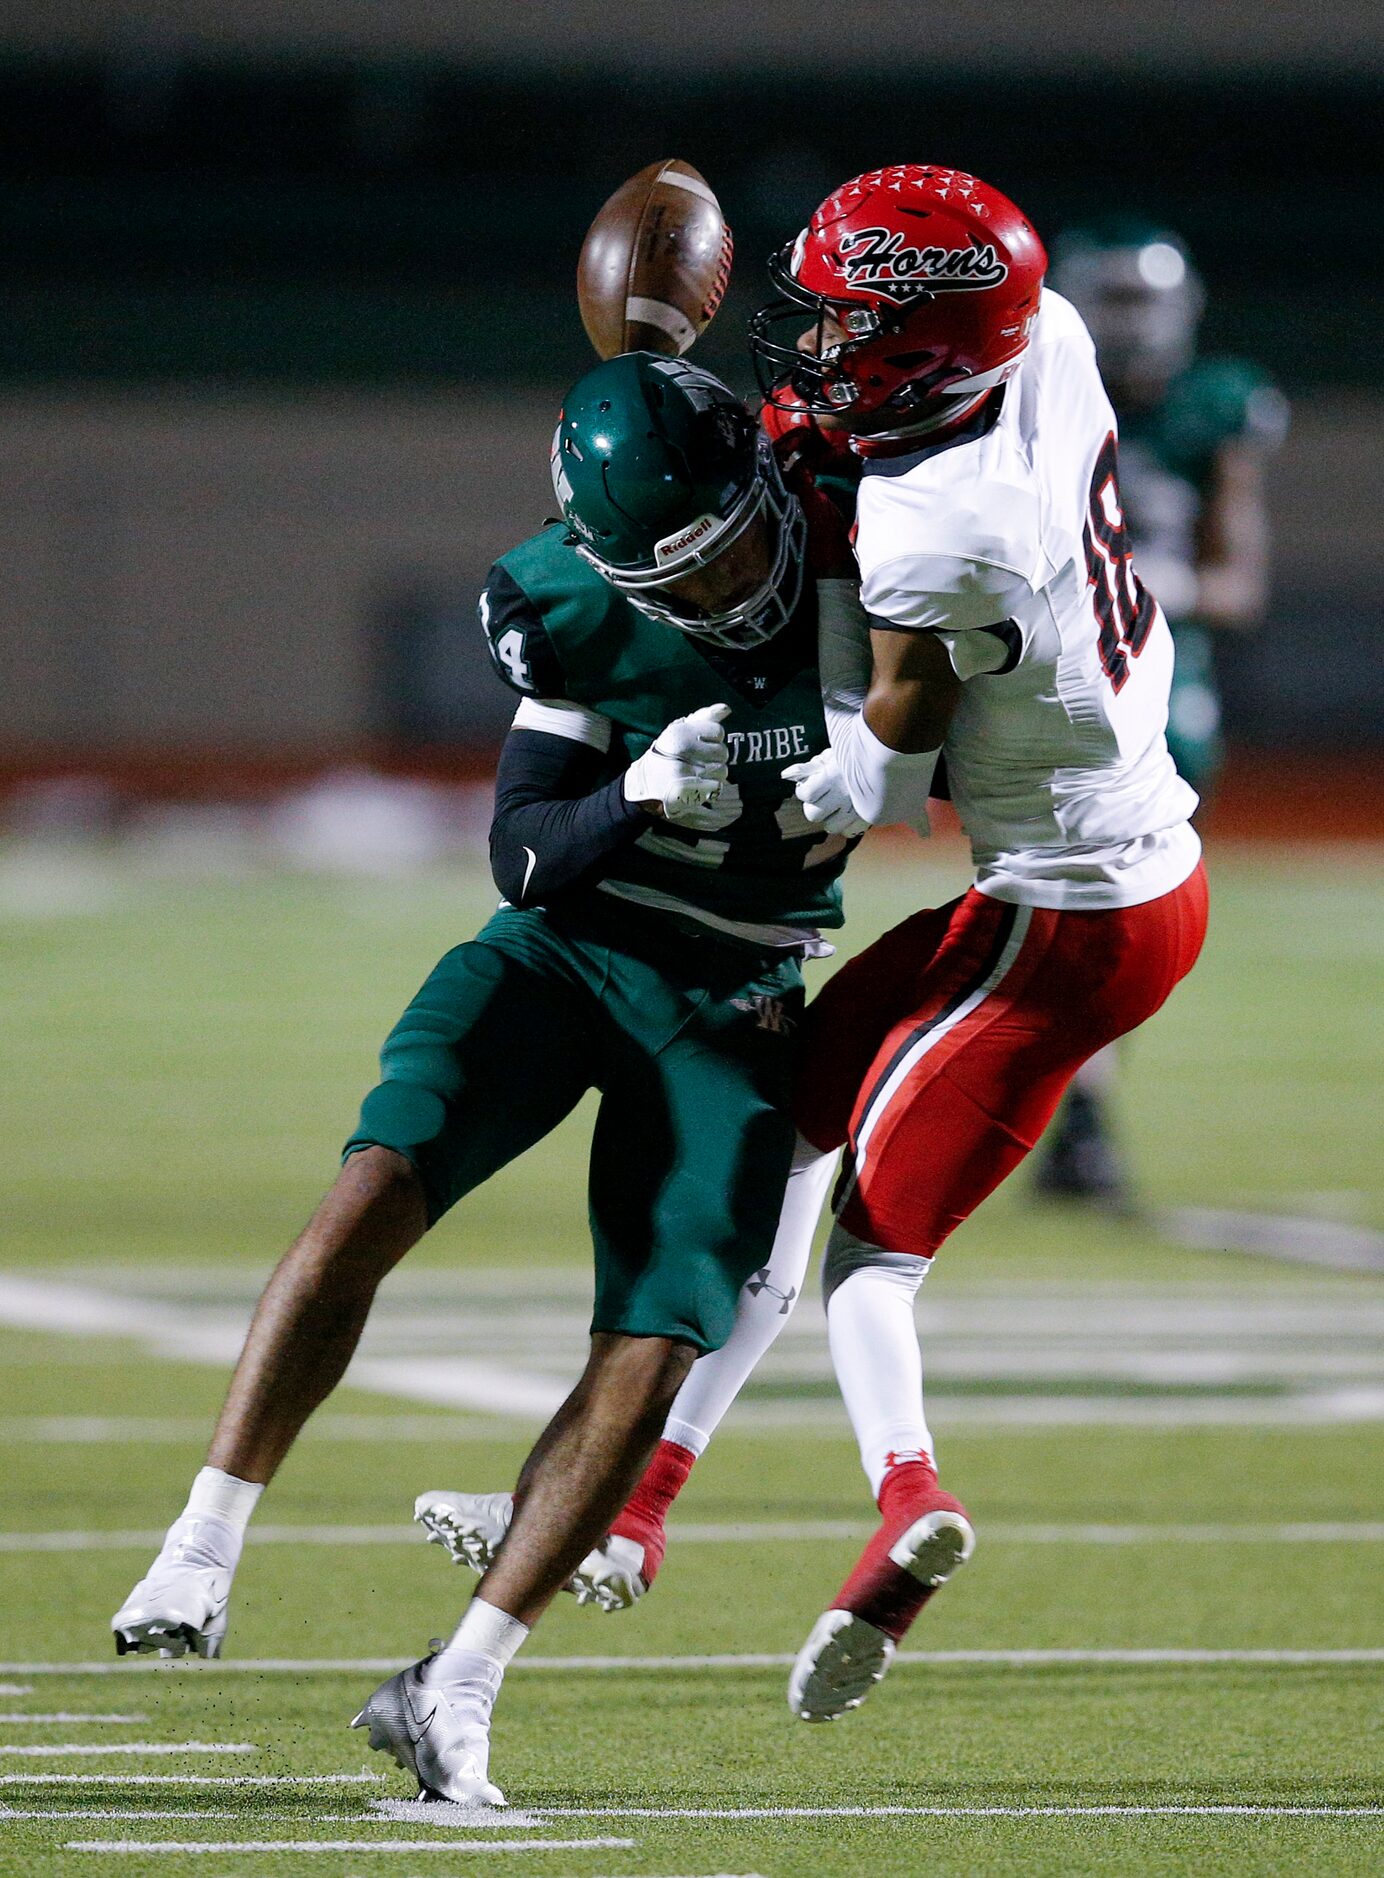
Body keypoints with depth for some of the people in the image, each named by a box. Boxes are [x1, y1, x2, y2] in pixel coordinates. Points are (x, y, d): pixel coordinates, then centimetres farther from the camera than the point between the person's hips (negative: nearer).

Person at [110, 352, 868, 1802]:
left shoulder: (869, 566, -14)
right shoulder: (578, 614, -13)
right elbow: (522, 857, -10)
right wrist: (640, 794, -30)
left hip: (732, 1010, 1)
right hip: (566, 948, -1)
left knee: (655, 1358, -12)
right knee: (374, 1191, -25)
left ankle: (454, 1692, -5)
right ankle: (202, 1553, -20)